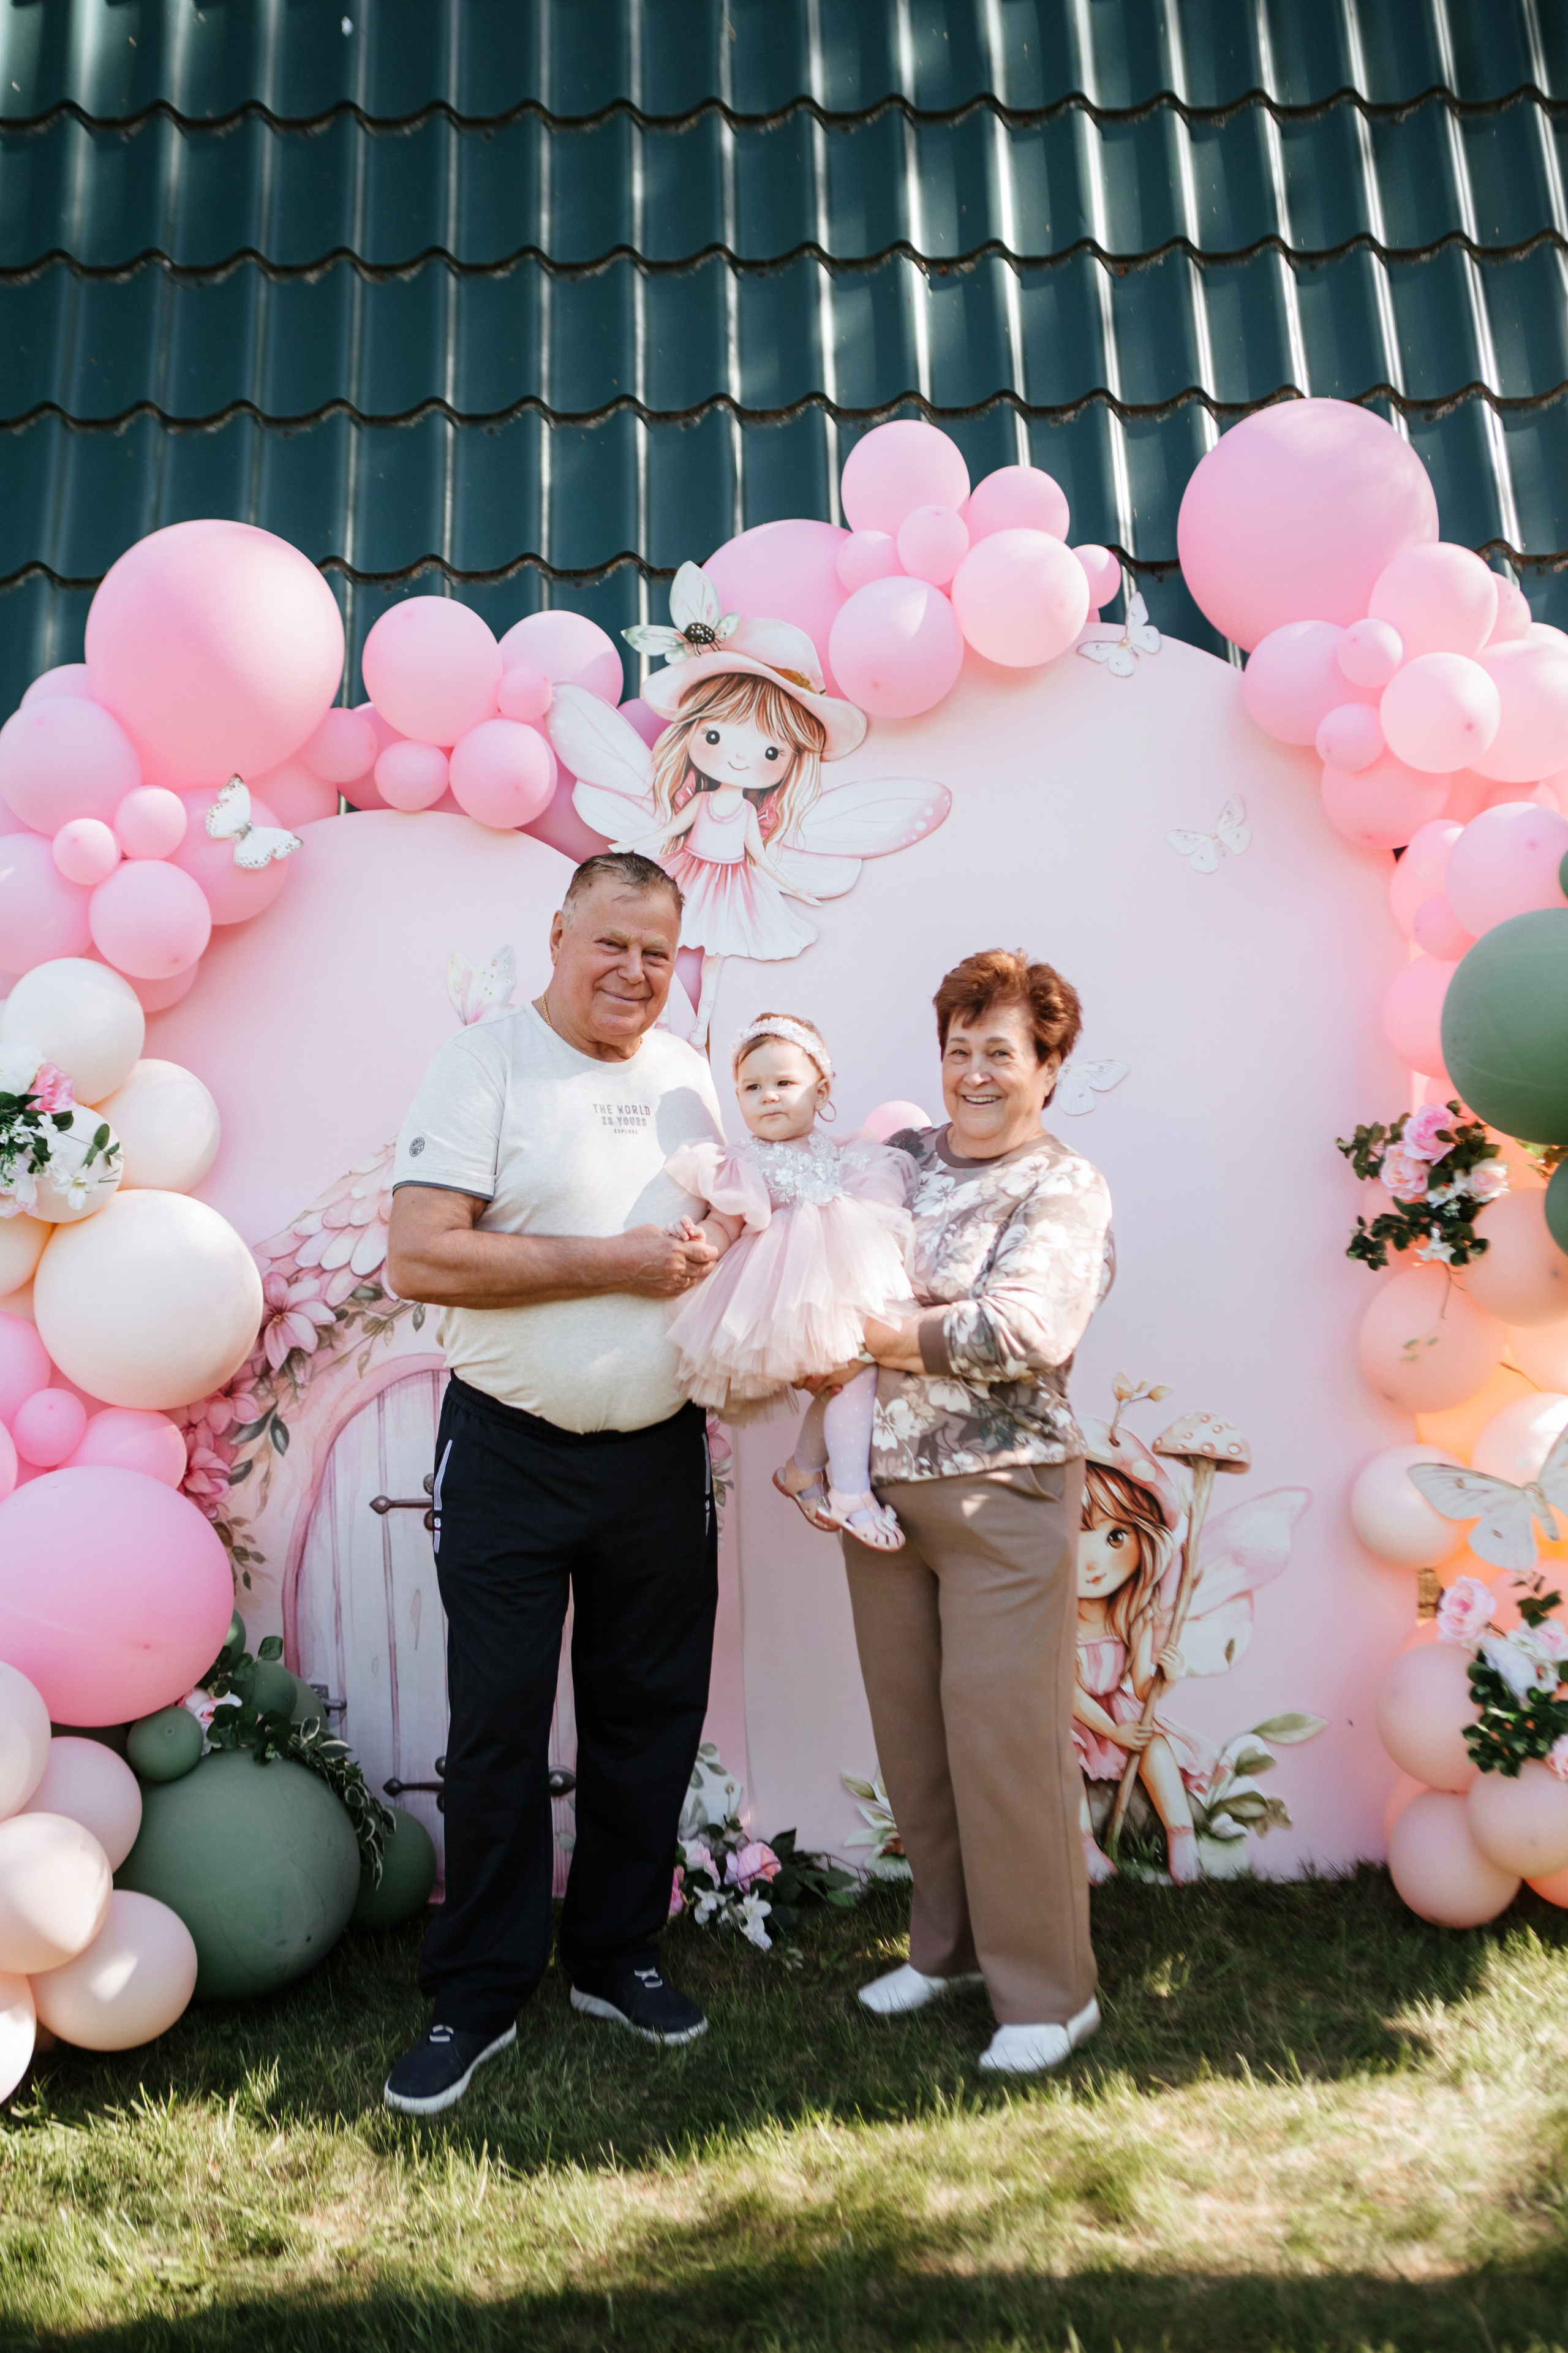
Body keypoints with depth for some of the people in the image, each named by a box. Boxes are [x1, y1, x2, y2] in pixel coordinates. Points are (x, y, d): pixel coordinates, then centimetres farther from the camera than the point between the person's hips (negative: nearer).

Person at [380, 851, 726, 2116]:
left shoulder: (691, 1076, 8)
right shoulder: (484, 1063, -9)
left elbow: (726, 1238, 20)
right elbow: (420, 1258, -19)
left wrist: (726, 1258, -5)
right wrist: (615, 1264, -20)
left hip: (660, 1453, 5)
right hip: (511, 1455, -5)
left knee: (650, 1714, 14)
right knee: (498, 1726, 5)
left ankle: (618, 1955, 34)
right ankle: (479, 1994, 24)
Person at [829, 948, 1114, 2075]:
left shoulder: (1066, 1189, -7)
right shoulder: (899, 1157, 10)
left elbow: (1022, 1331, -21)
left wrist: (872, 1335, -16)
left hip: (1002, 1495, -5)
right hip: (880, 1487, 6)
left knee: (1003, 1737, 2)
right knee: (910, 1731, 15)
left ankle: (1048, 1991, 22)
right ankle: (946, 1947, 36)